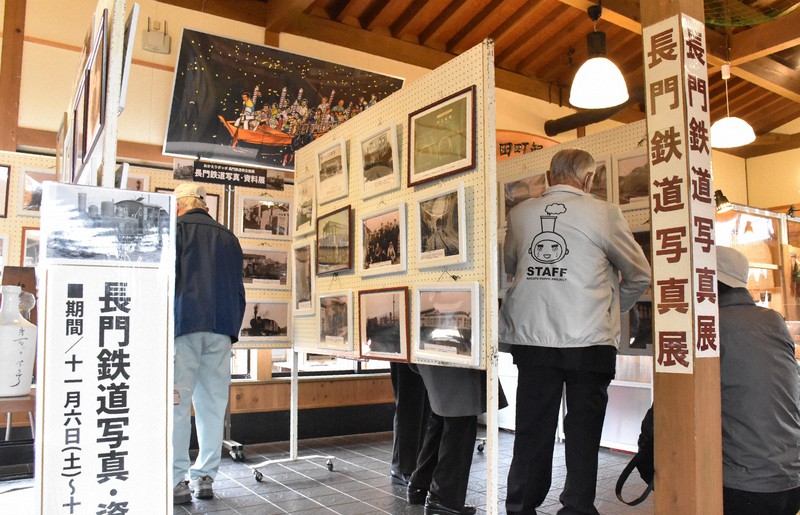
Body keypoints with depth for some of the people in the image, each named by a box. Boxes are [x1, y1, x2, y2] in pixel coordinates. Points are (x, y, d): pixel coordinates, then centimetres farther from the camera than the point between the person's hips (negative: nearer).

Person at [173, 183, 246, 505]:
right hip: (221, 330, 5)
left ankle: (176, 482, -2)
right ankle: (204, 477, 12)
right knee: (212, 405, 7)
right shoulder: (228, 237, 19)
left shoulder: (175, 229, 5)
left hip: (184, 325, -4)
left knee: (177, 406, -2)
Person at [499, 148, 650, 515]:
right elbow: (640, 274, 6)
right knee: (583, 428, 11)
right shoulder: (603, 213, -4)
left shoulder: (520, 213, 5)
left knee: (532, 429, 13)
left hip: (531, 337, 3)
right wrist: (615, 306, 22)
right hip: (589, 339, -3)